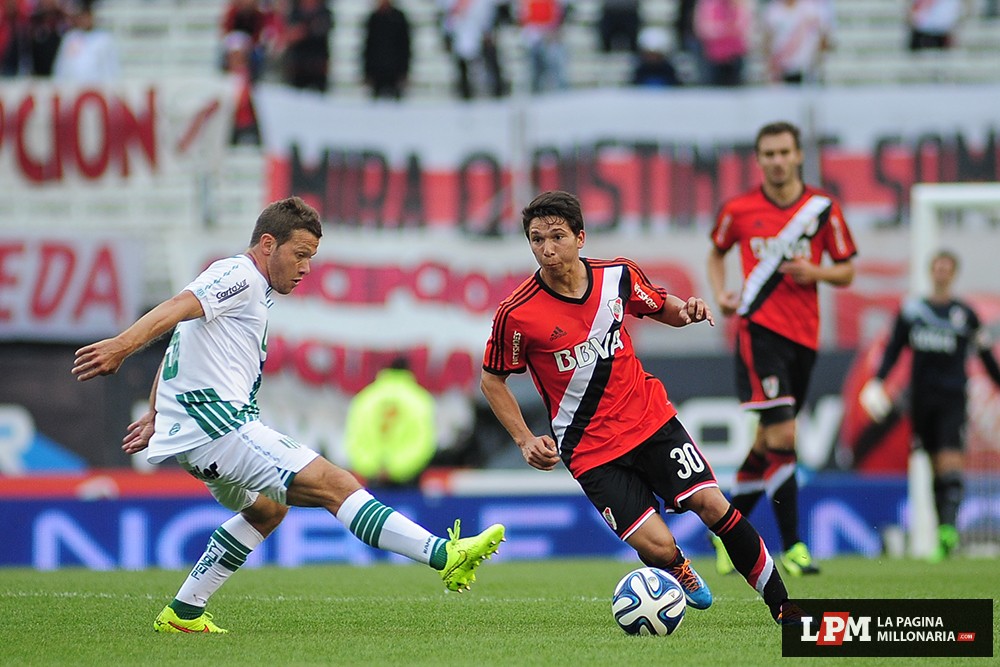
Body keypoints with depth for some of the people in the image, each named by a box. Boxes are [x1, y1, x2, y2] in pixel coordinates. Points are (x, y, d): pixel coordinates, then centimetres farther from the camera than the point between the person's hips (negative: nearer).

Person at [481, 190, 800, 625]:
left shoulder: (618, 276, -5)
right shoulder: (516, 315, -15)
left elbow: (662, 308, 14)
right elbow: (492, 380, 0)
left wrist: (685, 311, -9)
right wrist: (525, 440, -8)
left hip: (650, 419, 3)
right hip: (590, 447, -3)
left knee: (712, 505, -11)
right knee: (658, 548, -14)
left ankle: (782, 606, 4)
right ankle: (679, 572, 25)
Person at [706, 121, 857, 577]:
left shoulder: (823, 209, 3)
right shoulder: (738, 210, 2)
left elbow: (847, 272, 9)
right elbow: (717, 252, 20)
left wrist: (816, 272, -11)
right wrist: (721, 292, 3)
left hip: (804, 335, 3)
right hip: (759, 329, -3)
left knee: (767, 443, 10)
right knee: (782, 436, -16)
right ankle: (791, 546, -13)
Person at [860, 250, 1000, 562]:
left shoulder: (964, 313, 5)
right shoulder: (911, 309, 8)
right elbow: (893, 349, 10)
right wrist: (877, 382, -1)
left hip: (952, 396, -2)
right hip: (922, 396, 2)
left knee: (950, 460, -17)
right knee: (935, 465, 4)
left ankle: (949, 527, -25)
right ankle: (941, 529, 8)